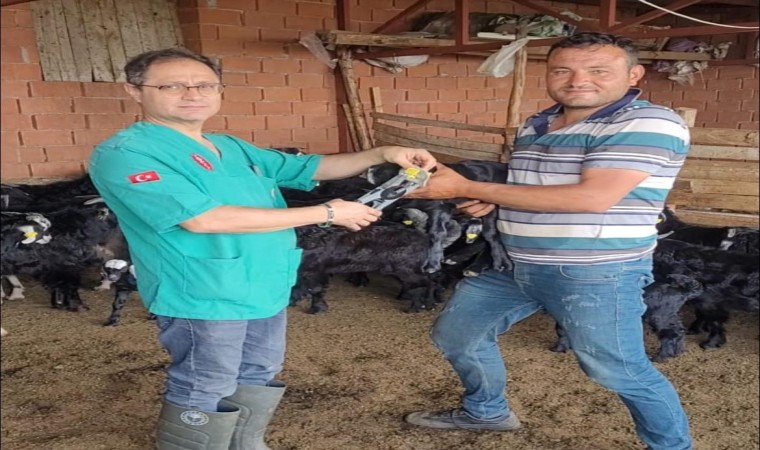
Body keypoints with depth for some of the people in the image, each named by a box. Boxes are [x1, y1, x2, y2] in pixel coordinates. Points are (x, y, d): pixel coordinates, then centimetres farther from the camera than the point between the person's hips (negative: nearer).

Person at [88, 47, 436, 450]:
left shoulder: (231, 147, 10)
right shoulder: (123, 154, -16)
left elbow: (309, 168, 18)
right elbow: (203, 218, -27)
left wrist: (381, 155, 0)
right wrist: (326, 214, -22)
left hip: (267, 289, 9)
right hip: (203, 297, -8)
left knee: (258, 378, 22)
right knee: (204, 393, 7)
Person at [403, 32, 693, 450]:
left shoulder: (649, 124, -18)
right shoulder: (535, 126, 8)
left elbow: (592, 197, -28)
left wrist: (468, 188, -26)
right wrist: (493, 199, -3)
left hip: (596, 274, -8)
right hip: (512, 264, 8)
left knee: (619, 371, 3)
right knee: (454, 333, 17)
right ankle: (485, 411, 41)